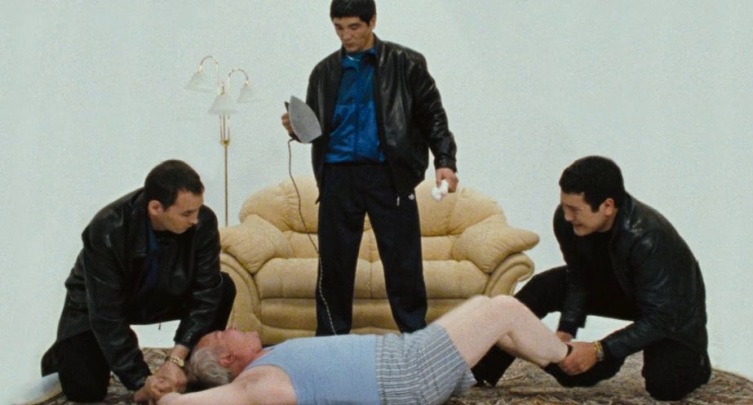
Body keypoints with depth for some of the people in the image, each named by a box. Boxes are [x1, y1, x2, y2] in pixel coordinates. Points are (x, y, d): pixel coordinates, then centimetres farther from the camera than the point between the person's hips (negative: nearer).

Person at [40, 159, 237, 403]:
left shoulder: (203, 222, -29)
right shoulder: (107, 231, -37)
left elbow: (206, 293, -22)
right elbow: (107, 317, -32)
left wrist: (177, 359, -30)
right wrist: (141, 381, -33)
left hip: (161, 295, 3)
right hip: (96, 304, -3)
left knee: (223, 288, -22)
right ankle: (63, 356, 14)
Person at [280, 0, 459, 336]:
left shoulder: (406, 64, 3)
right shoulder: (325, 72, 13)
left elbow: (432, 116, 2)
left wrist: (444, 160, -12)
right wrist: (296, 128, -6)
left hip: (389, 175, -3)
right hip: (338, 176, 3)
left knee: (404, 264, 0)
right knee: (334, 264, 6)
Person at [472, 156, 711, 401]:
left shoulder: (648, 239, -40)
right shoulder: (567, 221, -24)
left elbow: (658, 320, -34)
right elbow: (579, 280, -9)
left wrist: (599, 351, -39)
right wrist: (565, 332, -22)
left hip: (673, 307, -5)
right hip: (619, 287, 5)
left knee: (664, 385, -24)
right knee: (543, 287, -13)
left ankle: (693, 359, 11)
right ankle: (479, 370, -8)